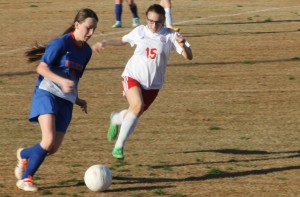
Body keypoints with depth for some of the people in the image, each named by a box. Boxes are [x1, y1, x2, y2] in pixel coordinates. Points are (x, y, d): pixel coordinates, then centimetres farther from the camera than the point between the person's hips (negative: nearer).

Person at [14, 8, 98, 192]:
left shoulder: (86, 51, 12)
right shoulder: (61, 43, -11)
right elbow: (42, 67, -15)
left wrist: (77, 99, 18)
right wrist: (61, 81, -29)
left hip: (66, 101, 7)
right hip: (47, 94, -7)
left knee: (54, 148, 0)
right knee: (49, 140, -22)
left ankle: (24, 154, 31)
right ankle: (26, 179, -7)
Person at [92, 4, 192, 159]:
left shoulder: (170, 36, -7)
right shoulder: (140, 31, 1)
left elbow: (188, 56, -13)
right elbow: (123, 40, 21)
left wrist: (183, 45, -33)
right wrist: (104, 43, 10)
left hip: (153, 84, 1)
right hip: (133, 76, -1)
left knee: (135, 114, 7)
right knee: (138, 105, -25)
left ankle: (116, 119, 44)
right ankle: (119, 145, -15)